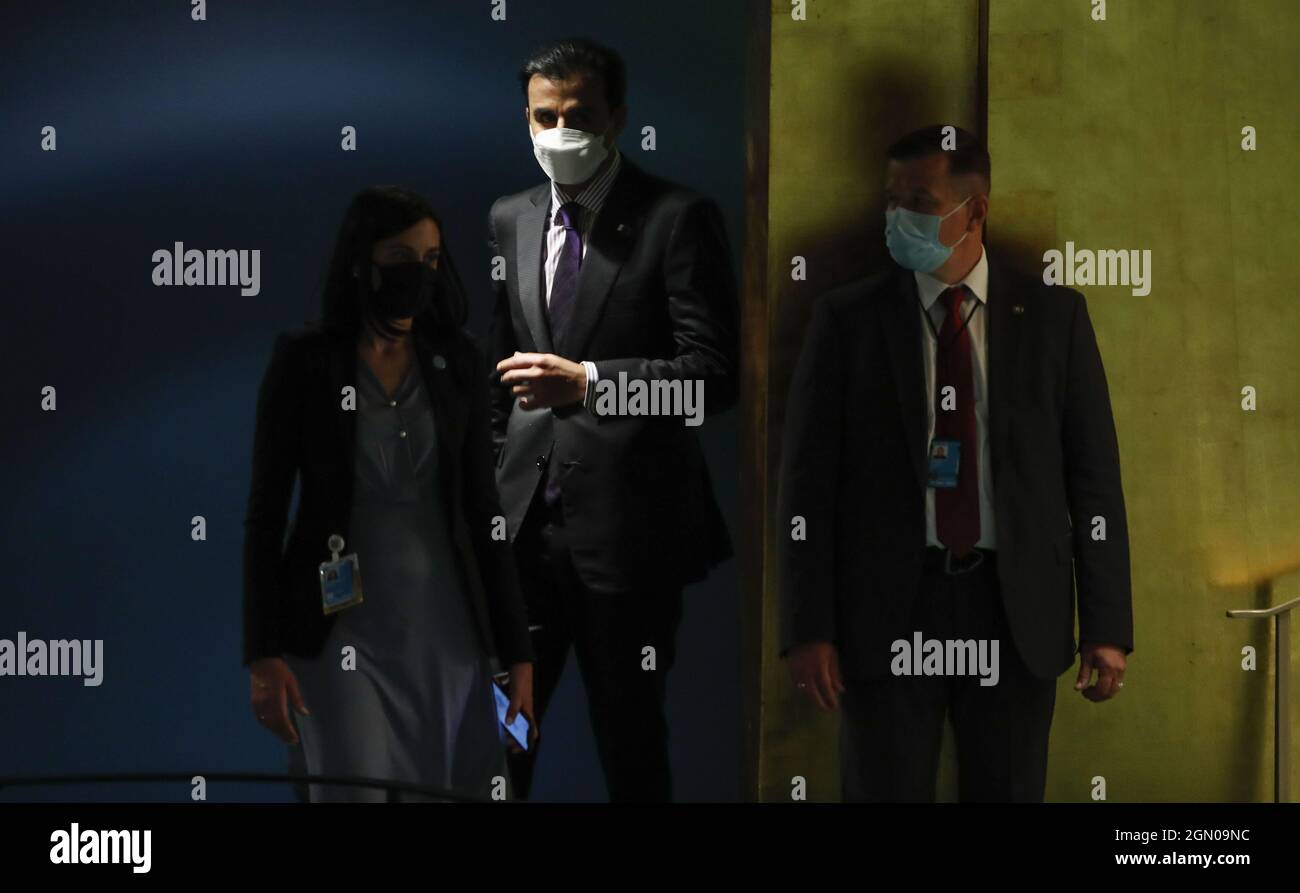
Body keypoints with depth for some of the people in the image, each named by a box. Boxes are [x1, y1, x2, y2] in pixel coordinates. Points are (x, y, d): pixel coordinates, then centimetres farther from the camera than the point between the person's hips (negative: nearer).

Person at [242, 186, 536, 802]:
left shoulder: (458, 364, 6)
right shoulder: (303, 362, -3)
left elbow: (482, 512, 8)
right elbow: (265, 514, -3)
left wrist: (516, 652, 5)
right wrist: (264, 655, -10)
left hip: (447, 630, 3)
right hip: (343, 629, -3)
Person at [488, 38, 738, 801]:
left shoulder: (678, 219, -5)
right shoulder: (510, 220, 13)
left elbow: (715, 372, -12)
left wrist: (587, 382, -20)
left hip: (629, 521, -5)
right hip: (526, 517, 5)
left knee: (630, 739, 5)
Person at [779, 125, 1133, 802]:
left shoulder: (1053, 316, 5)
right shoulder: (847, 319, 2)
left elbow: (1093, 475, 4)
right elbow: (808, 481, 0)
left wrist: (1107, 626, -2)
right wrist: (808, 630, -7)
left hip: (1016, 614, 1)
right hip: (888, 607, -1)